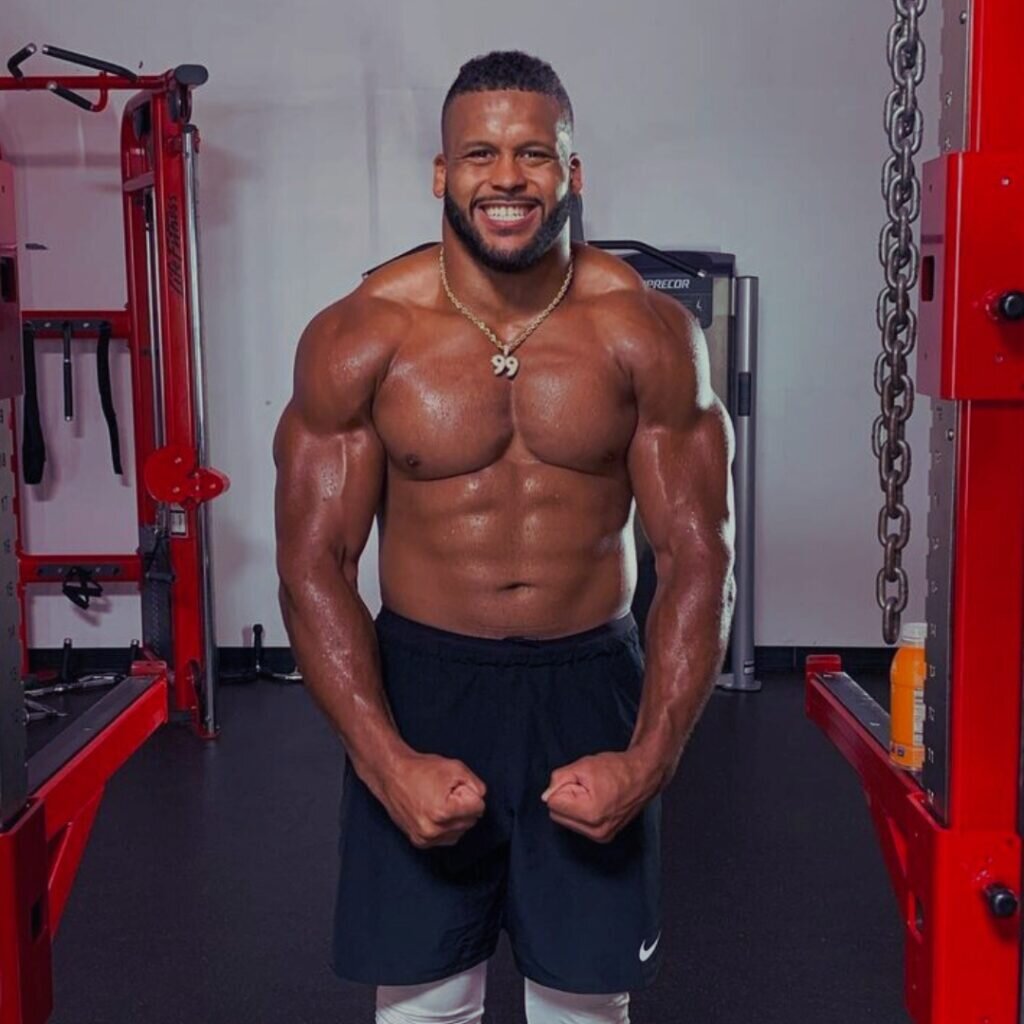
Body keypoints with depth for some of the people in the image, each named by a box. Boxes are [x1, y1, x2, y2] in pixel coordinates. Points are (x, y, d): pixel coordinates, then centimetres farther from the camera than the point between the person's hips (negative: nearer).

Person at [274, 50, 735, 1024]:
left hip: (593, 687, 1)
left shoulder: (649, 334, -7)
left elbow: (696, 558, -5)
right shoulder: (357, 339, -8)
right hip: (420, 684, 0)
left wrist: (648, 759, -14)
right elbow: (314, 564, -7)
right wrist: (389, 763, -16)